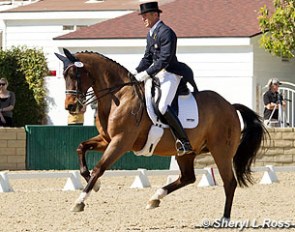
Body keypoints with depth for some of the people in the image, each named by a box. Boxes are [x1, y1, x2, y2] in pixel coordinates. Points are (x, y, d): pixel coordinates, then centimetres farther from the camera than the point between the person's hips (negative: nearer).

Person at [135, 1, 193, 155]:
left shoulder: (166, 33, -15)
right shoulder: (151, 34, 16)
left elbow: (164, 60, -21)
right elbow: (148, 58, 21)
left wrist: (146, 74, -23)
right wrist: (136, 73, 5)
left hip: (170, 74, -11)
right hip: (157, 73, 11)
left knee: (163, 107, -26)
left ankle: (185, 143, -26)